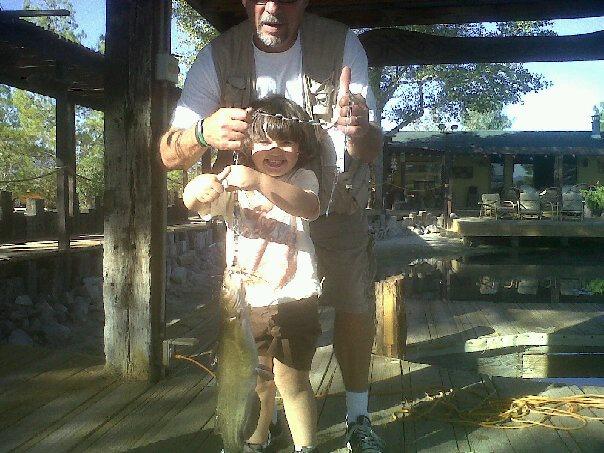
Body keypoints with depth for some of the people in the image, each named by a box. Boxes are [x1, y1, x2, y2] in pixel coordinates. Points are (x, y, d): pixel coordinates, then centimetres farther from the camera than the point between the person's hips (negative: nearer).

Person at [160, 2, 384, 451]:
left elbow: (371, 149, -23)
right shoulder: (219, 56, -17)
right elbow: (169, 154, -20)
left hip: (335, 207, 0)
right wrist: (203, 132, -44)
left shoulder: (342, 44, -20)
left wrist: (361, 130, -48)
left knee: (355, 307, 1)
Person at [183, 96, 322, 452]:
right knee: (255, 383, 18)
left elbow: (310, 208, -26)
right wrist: (202, 187, -39)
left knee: (293, 382, 5)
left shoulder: (303, 179, -3)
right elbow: (192, 202, -14)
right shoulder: (235, 181, 1)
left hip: (293, 300, -2)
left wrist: (259, 181, -40)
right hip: (246, 302, 3)